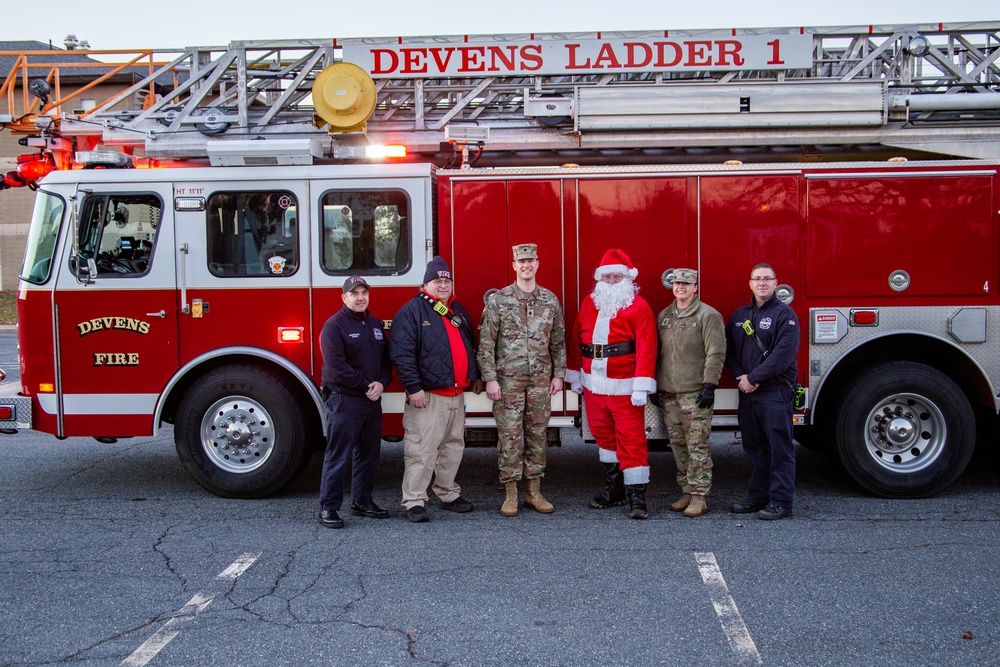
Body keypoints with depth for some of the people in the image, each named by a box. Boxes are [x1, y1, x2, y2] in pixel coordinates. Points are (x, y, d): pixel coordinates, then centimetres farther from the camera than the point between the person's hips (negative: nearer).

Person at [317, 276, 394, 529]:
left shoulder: (376, 324, 15)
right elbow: (336, 365, -16)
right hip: (344, 401, -7)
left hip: (372, 401, 7)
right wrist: (365, 386, -14)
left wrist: (381, 383, -6)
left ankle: (362, 501, 25)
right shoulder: (335, 325, -8)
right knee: (338, 456, -4)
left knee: (369, 454, 13)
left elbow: (386, 358, 13)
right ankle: (328, 508, 0)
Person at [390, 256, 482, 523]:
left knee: (453, 448, 15)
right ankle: (414, 502, -4)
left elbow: (470, 347, 28)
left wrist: (476, 376, 24)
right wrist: (413, 387, -20)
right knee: (421, 450, -9)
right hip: (428, 396, -7)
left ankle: (448, 494, 26)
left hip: (456, 395, 8)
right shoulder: (412, 311, -8)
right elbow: (402, 353, -15)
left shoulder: (458, 311, 16)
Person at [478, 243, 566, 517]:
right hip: (508, 379, -3)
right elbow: (486, 343, -5)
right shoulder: (498, 300, -3)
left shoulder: (550, 300, 7)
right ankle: (511, 495, 8)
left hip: (540, 380, 3)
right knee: (509, 436, 0)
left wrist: (558, 374, 6)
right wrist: (490, 378, -10)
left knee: (537, 435, 7)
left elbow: (558, 341, 12)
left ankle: (534, 492, 16)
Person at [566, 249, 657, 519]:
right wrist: (575, 375, 15)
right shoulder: (589, 303, 12)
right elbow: (577, 340, 16)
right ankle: (615, 487, 24)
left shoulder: (638, 306, -5)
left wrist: (641, 386, -18)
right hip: (593, 385, 6)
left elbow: (646, 348, -12)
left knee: (631, 439, -6)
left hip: (624, 388, -5)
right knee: (604, 436, 13)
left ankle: (636, 494, -2)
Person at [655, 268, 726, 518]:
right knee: (678, 444, 10)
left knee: (697, 445, -5)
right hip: (668, 392, 6)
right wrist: (654, 385, 16)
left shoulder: (708, 316, -5)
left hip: (694, 393, -6)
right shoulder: (663, 316, 15)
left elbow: (716, 354, -10)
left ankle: (699, 497, -1)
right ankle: (686, 492, 19)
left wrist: (709, 385, -16)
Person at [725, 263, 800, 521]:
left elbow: (783, 354, -15)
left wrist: (753, 378, -14)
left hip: (776, 391, -6)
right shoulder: (739, 315, 14)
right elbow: (729, 348, 12)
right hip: (747, 393, 6)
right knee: (754, 448, 12)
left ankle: (781, 501, 2)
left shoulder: (785, 314, -5)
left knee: (780, 448, -2)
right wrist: (740, 376, -5)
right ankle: (758, 496, 21)